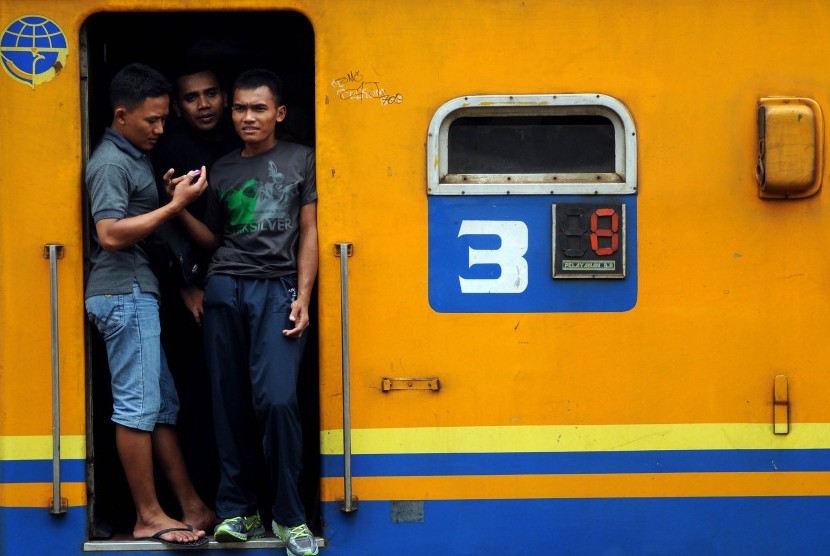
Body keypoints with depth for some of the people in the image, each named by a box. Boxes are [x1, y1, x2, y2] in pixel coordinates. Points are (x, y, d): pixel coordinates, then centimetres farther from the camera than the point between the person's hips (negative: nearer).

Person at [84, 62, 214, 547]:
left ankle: (191, 506, 16)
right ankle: (149, 517, -2)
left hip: (138, 294, 10)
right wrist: (176, 205, -21)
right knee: (139, 407, -6)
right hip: (124, 294, -10)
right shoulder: (111, 162, -12)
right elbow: (111, 233, -22)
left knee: (164, 405, 12)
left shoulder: (137, 157, 18)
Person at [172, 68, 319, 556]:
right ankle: (239, 510, 10)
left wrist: (302, 298, -4)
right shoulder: (222, 170, 16)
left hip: (277, 290, -3)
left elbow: (309, 234, 5)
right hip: (226, 290, 3)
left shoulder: (299, 160, 9)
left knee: (277, 399, -17)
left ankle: (290, 516, -9)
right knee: (230, 404, 1)